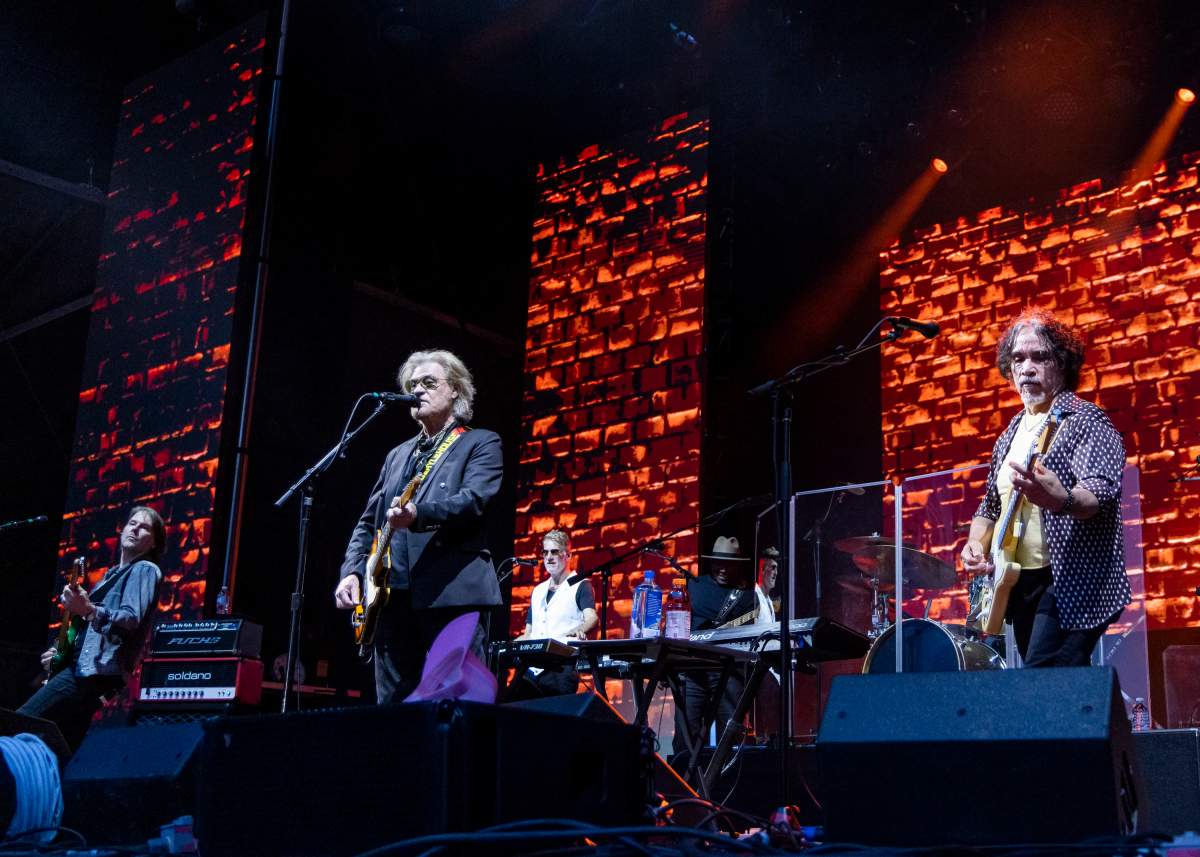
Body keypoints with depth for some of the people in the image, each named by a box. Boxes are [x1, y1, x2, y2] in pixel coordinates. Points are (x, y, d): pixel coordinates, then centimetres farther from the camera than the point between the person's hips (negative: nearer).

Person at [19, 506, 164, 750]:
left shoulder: (145, 569, -1)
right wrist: (59, 650, 18)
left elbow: (131, 620, -19)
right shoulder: (112, 574, 27)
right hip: (82, 669, 10)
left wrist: (89, 610, -35)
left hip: (95, 670, -10)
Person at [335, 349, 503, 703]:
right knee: (392, 705, 5)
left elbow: (474, 499, -12)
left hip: (453, 592, -6)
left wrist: (419, 513, -29)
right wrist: (352, 572, 6)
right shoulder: (397, 456, 25)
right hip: (392, 595, 6)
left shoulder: (481, 443, 7)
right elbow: (368, 522, 23)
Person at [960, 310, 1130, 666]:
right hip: (1021, 583, 8)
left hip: (1074, 582, -8)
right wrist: (977, 545, 2)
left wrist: (1060, 499, -46)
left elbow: (1102, 491, -25)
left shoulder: (1085, 421, -8)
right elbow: (989, 506, 23)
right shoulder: (1010, 435, 15)